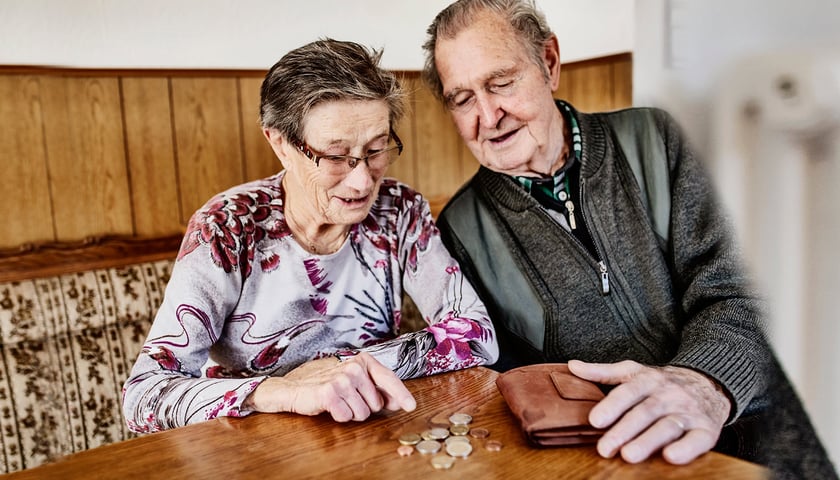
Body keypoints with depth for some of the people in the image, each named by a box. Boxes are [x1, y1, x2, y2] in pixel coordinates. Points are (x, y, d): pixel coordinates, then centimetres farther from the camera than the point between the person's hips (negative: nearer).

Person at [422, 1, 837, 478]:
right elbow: (493, 374, 1)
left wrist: (703, 384, -26)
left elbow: (725, 298, -5)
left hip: (748, 435, 2)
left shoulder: (650, 139, -1)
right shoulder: (462, 228, -2)